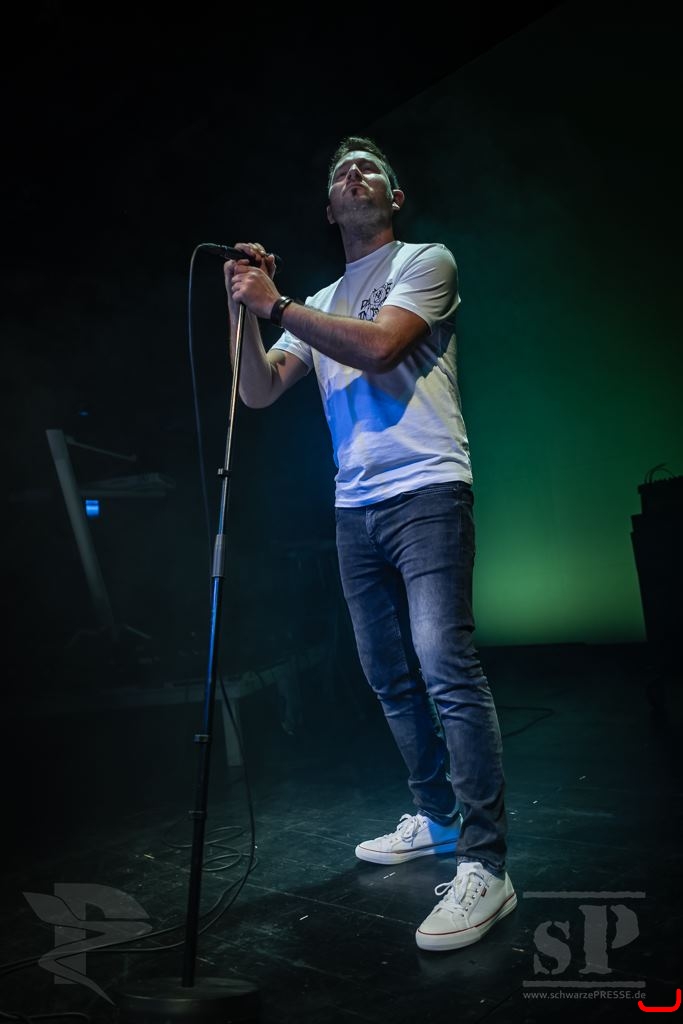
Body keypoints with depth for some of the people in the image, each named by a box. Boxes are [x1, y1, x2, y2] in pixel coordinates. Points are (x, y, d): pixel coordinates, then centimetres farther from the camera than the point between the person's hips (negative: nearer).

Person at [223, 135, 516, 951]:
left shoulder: (426, 261, 7)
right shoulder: (318, 305, 23)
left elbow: (378, 346, -12)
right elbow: (259, 392, 13)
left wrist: (276, 304, -8)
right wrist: (245, 311, 0)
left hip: (425, 492, -6)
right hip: (355, 507, 7)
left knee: (445, 666, -16)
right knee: (391, 677, 9)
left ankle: (484, 867, -11)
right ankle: (436, 820, 23)